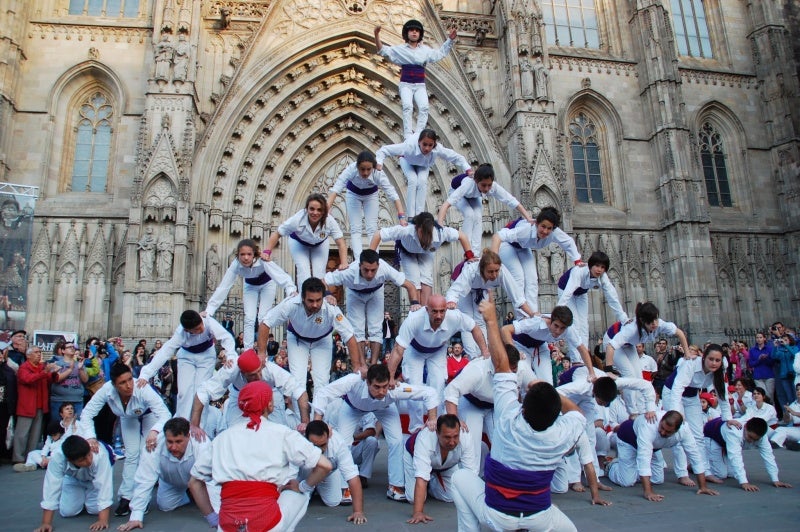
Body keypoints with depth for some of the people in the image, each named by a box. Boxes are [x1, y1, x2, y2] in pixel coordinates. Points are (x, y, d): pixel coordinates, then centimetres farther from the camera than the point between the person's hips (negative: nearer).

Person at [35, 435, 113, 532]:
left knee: (96, 510, -16)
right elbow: (52, 487, -35)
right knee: (67, 512, -11)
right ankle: (82, 498, 21)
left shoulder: (100, 454, -45)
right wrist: (46, 523, -34)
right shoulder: (57, 457, -39)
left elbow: (104, 485, -43)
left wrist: (103, 520, -46)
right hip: (73, 478, 2)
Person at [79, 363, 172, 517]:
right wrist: (90, 437, -41)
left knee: (147, 453, -12)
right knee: (131, 455, -5)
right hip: (128, 418, 3)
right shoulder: (107, 390, -35)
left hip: (149, 414, -2)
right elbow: (87, 413, -26)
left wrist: (154, 431, -67)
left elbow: (165, 414, -48)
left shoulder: (143, 389, -43)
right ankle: (126, 497, 5)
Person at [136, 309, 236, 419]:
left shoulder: (209, 322, -35)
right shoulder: (180, 333, -33)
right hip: (187, 356, 0)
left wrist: (231, 356, -58)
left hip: (206, 355, 0)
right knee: (185, 391, -9)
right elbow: (164, 352, -36)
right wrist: (145, 375, -45)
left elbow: (226, 337, -40)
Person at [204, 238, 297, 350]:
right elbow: (223, 287, -31)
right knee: (249, 319, -4)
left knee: (263, 318, -8)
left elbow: (280, 275, -54)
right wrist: (209, 310, -37)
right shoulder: (235, 264, -33)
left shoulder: (262, 261, -42)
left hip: (267, 284, -2)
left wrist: (291, 290, -73)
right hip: (250, 285, 2)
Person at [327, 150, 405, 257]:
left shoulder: (378, 173, -38)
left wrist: (401, 216, -50)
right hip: (353, 194, 0)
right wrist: (326, 209, -56)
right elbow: (336, 188, -44)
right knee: (355, 228, -7)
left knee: (372, 228, -6)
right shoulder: (351, 169, -39)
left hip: (371, 195, 0)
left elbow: (392, 194, -40)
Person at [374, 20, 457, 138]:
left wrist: (450, 40, 11)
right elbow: (382, 50, 1)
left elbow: (441, 52, 23)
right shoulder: (400, 49, 8)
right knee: (407, 106, -26)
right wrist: (377, 35, -15)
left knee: (424, 107, -22)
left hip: (420, 85, 2)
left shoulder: (425, 49, 16)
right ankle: (408, 135, -25)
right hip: (406, 84, -2)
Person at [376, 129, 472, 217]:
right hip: (407, 160, -2)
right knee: (413, 180, -25)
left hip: (423, 164, 2)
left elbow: (457, 157, -26)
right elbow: (384, 149, -39)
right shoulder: (409, 146, -46)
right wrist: (379, 163, -55)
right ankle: (411, 216, -17)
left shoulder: (438, 149, -40)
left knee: (422, 181, -23)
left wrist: (467, 169, -40)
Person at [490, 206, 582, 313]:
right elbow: (497, 236, -52)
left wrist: (577, 261, -12)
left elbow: (569, 242, -7)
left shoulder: (554, 233, -28)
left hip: (522, 248, 6)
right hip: (506, 244, -5)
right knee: (518, 278, -17)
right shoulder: (526, 230, -44)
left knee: (532, 280, -5)